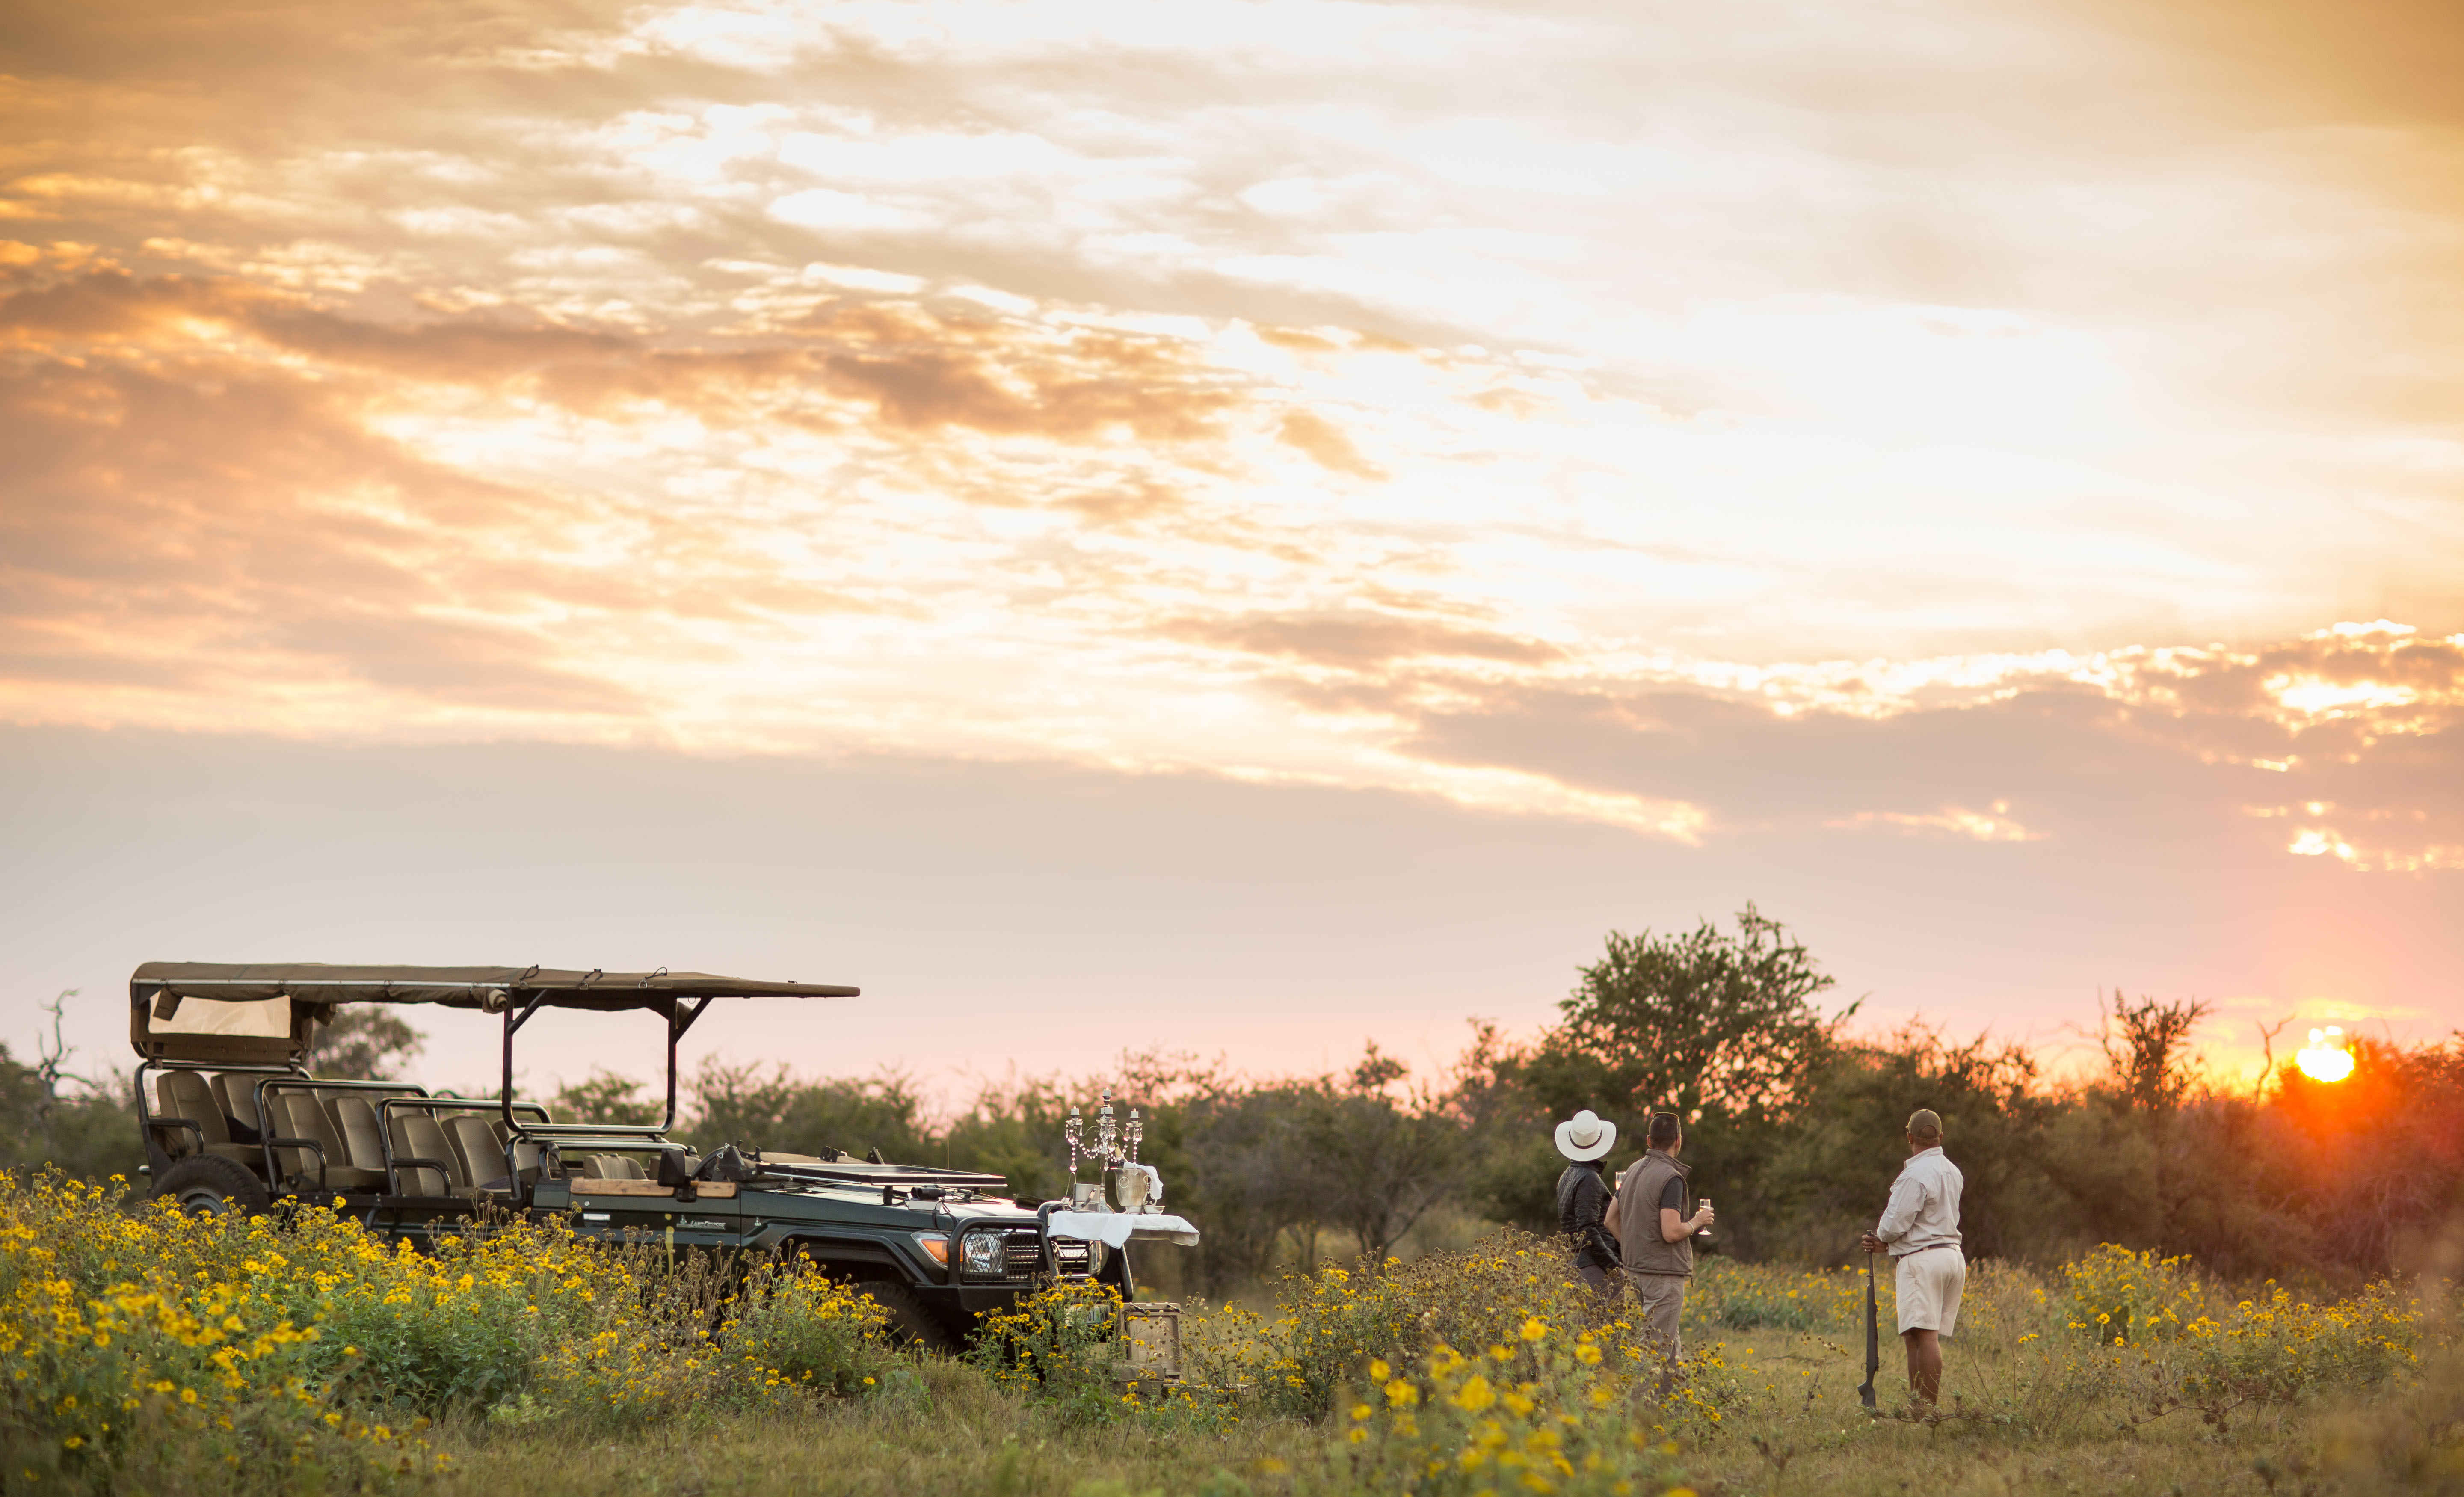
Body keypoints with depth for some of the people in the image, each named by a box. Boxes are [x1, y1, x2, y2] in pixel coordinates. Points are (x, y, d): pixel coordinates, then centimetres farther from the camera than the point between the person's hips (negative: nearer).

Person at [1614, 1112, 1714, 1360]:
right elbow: (1671, 1233, -23)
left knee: (1674, 1346, 15)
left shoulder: (1633, 1170, 10)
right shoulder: (1671, 1178, -16)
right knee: (1657, 1349, -7)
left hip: (1635, 1269, 9)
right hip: (1664, 1274, -9)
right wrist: (1696, 1222, -4)